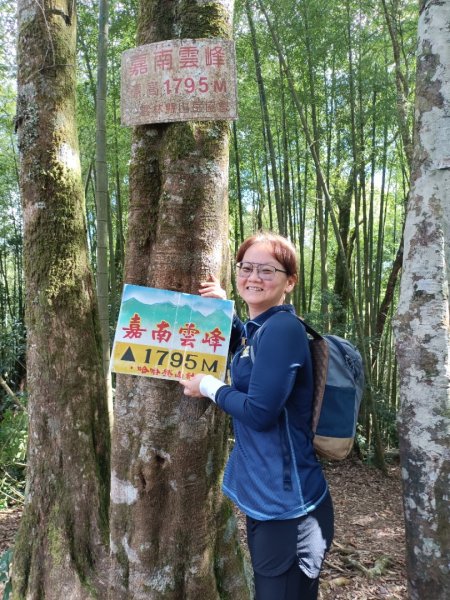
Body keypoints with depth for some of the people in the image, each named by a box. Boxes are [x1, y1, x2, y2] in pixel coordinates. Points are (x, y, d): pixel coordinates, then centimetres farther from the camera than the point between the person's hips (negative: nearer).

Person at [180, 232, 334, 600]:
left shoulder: (283, 328, -22)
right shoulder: (255, 329, 7)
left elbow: (260, 412, -26)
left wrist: (208, 386, -9)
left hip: (286, 503, -9)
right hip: (263, 495, 9)